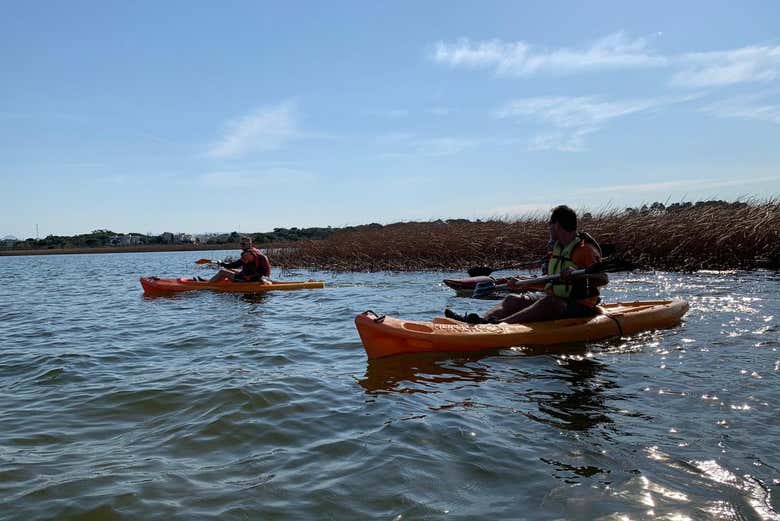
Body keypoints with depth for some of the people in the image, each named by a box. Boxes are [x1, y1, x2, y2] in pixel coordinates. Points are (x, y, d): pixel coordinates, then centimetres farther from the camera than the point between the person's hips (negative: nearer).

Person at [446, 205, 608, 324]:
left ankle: (499, 325, -53)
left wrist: (576, 275, -38)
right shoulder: (556, 248, 14)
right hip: (555, 299, 8)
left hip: (579, 308, -8)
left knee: (548, 302, -36)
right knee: (514, 300, -7)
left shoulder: (585, 249, -11)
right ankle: (481, 321, -32)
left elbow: (604, 279, -23)